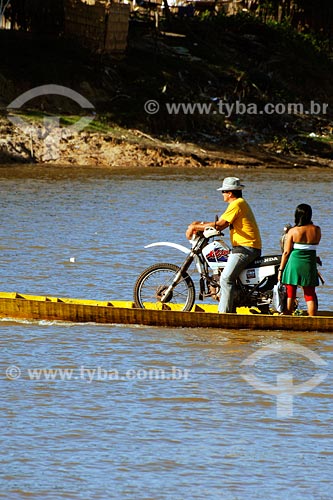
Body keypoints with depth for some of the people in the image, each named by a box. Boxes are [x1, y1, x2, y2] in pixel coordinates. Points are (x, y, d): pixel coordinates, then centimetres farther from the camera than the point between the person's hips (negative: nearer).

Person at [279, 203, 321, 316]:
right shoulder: (316, 230, -2)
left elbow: (286, 252, -7)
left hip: (294, 263, -2)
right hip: (310, 265, 2)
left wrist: (281, 269, 0)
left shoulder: (293, 231, -7)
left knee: (290, 294, 7)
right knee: (310, 295, 9)